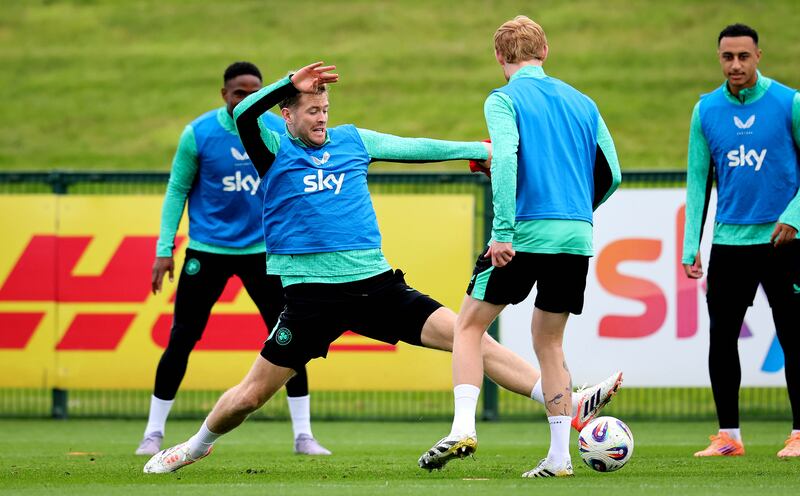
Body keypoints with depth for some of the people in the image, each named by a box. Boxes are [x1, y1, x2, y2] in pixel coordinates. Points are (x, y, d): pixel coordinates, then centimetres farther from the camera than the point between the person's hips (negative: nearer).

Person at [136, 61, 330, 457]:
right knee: (181, 340, -1)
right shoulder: (198, 134, -9)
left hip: (262, 249, 2)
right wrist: (164, 248, -4)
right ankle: (153, 433, 12)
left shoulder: (279, 132, -4)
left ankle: (303, 435, 6)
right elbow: (177, 190, 0)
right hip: (207, 250, -2)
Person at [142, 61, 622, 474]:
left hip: (374, 283, 3)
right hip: (311, 294, -3)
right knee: (252, 394, 0)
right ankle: (196, 446, 29)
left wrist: (484, 150, 25)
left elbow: (414, 148, 22)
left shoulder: (351, 140, 13)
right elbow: (243, 114, -18)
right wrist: (290, 84, -29)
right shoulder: (275, 150, 1)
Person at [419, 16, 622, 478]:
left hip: (526, 232, -5)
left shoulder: (505, 99, -1)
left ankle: (464, 427, -10)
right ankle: (560, 455, 7)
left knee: (469, 326, 7)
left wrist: (503, 231, -21)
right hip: (578, 236, 5)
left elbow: (505, 159, -17)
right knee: (549, 341, 15)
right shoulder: (582, 102, 15)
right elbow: (610, 174, 16)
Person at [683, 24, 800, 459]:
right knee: (721, 338, 2)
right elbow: (698, 179, 7)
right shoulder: (706, 110, 4)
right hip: (729, 240, 3)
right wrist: (691, 247, 2)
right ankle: (728, 435, 10)